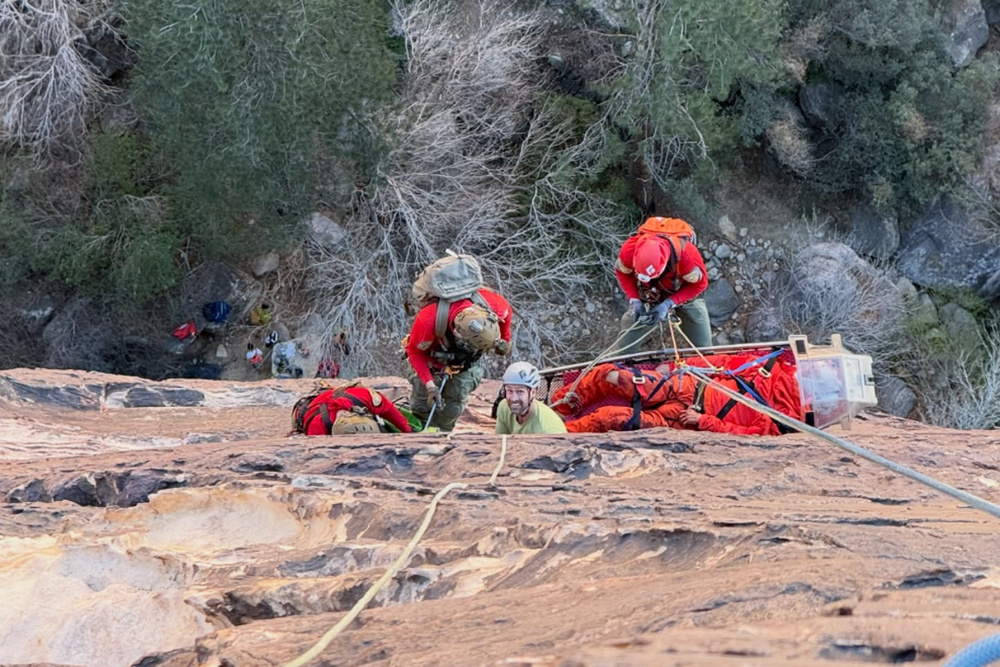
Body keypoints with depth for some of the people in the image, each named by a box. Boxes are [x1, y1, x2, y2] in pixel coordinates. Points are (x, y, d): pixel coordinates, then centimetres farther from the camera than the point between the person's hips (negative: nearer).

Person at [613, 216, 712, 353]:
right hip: (648, 294, 1)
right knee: (625, 351, -1)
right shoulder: (630, 250, -38)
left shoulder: (687, 255, -44)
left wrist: (669, 304, -34)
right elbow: (622, 272, -13)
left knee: (703, 348, 2)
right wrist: (634, 300, -26)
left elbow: (699, 284, -24)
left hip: (684, 293, -1)